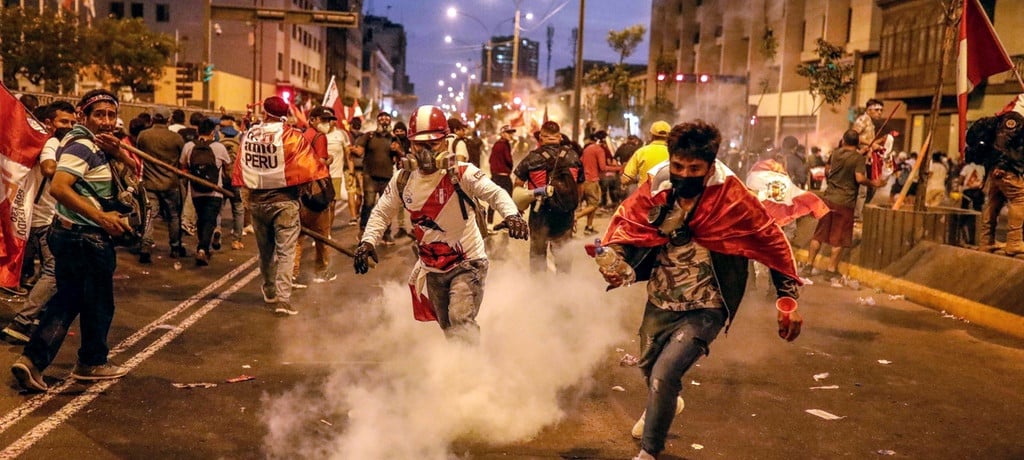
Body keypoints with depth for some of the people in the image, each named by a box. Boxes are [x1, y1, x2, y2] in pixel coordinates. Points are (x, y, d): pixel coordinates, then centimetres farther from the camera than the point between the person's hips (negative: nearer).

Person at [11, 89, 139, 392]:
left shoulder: (97, 145, 11)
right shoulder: (82, 146, -18)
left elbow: (133, 168, 12)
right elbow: (58, 187, -29)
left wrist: (117, 152, -9)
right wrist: (102, 217, -31)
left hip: (68, 234, 9)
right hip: (87, 238, -9)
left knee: (67, 299, 16)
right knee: (98, 304, 8)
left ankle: (33, 359, 9)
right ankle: (92, 363, 25)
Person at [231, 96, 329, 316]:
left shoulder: (249, 135, 2)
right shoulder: (291, 136, -12)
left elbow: (240, 166, 6)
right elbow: (309, 166, -16)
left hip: (256, 200, 5)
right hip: (283, 199, -5)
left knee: (265, 249, 19)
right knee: (285, 251, -3)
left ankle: (270, 291, 36)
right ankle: (283, 299, -11)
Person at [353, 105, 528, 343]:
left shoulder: (461, 174, -18)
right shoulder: (403, 180, -3)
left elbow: (495, 193, -30)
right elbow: (381, 212, 7)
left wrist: (511, 215, -50)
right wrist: (368, 241, -9)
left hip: (467, 263, -6)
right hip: (432, 268, 6)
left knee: (461, 321, -24)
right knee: (448, 329, 19)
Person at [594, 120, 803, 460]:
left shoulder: (733, 199, -20)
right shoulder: (655, 190, -12)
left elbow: (772, 242, -9)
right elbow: (625, 223, 1)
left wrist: (788, 298, -6)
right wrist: (613, 262, -17)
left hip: (704, 310, -5)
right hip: (659, 302, 5)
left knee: (663, 376, -20)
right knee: (649, 366, 26)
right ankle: (664, 405, 63)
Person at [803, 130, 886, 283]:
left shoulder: (835, 153, 6)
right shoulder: (858, 157, -9)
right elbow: (859, 178, -21)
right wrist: (874, 183, -4)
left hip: (828, 198, 5)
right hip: (845, 202, -5)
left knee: (819, 234, 10)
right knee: (839, 238, 4)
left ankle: (809, 266, 12)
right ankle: (831, 270, 7)